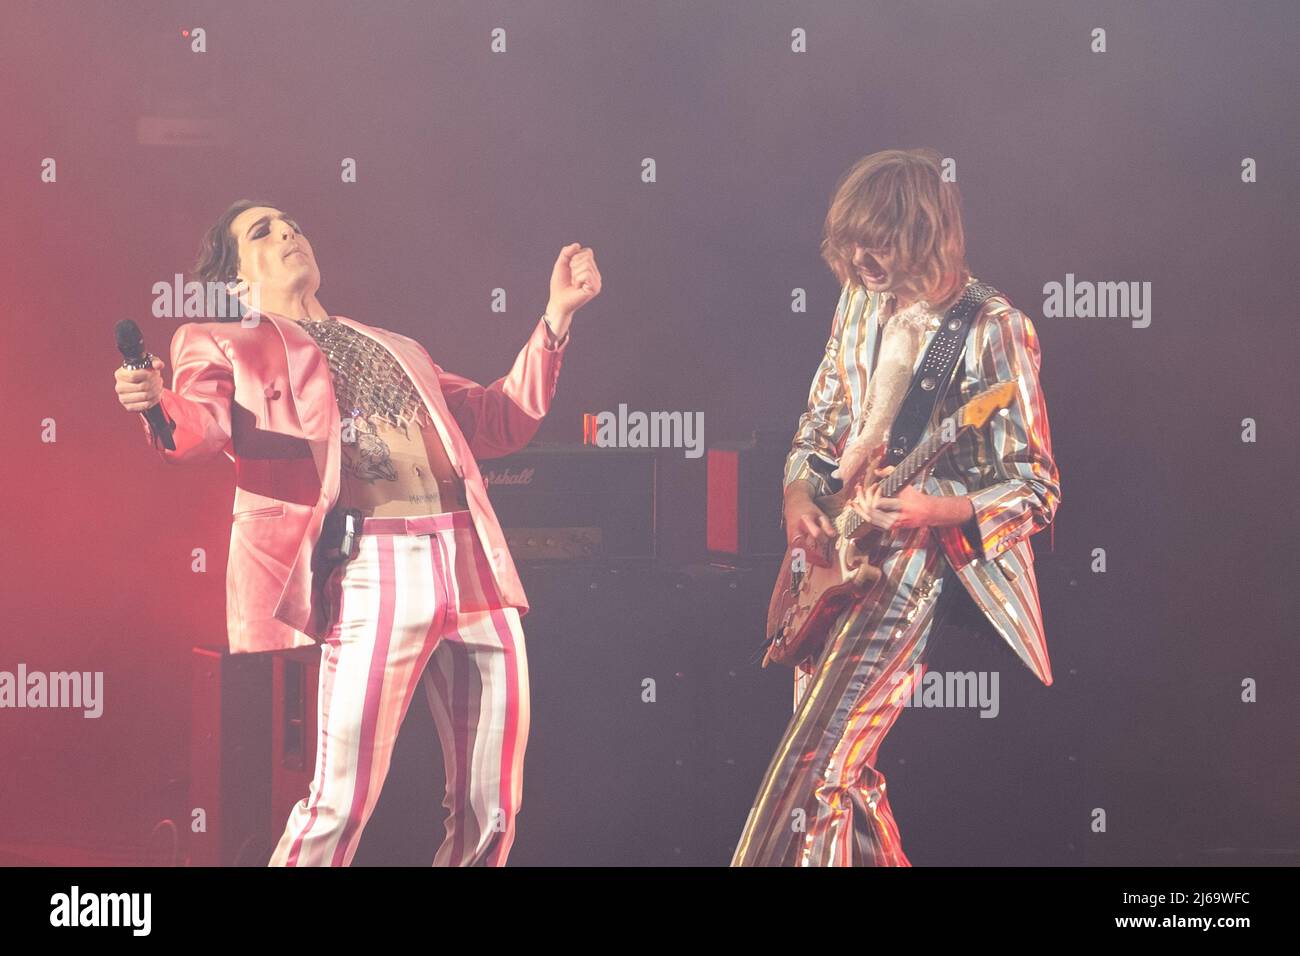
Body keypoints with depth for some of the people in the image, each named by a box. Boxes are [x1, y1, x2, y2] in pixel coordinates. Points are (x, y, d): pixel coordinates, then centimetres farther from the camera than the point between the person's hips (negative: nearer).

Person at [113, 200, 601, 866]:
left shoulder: (399, 349, 29)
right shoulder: (223, 345, 14)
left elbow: (502, 422, 29)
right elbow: (203, 427, -6)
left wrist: (557, 314, 23)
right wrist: (159, 407, -30)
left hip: (476, 564, 5)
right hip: (372, 568, -5)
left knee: (491, 811, 6)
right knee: (342, 803, -13)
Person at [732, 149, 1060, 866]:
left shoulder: (992, 329, -14)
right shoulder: (861, 302, 7)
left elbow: (1037, 488, -13)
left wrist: (939, 510, -29)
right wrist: (798, 492, -2)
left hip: (919, 555, -8)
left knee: (813, 769, -17)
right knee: (839, 762, 14)